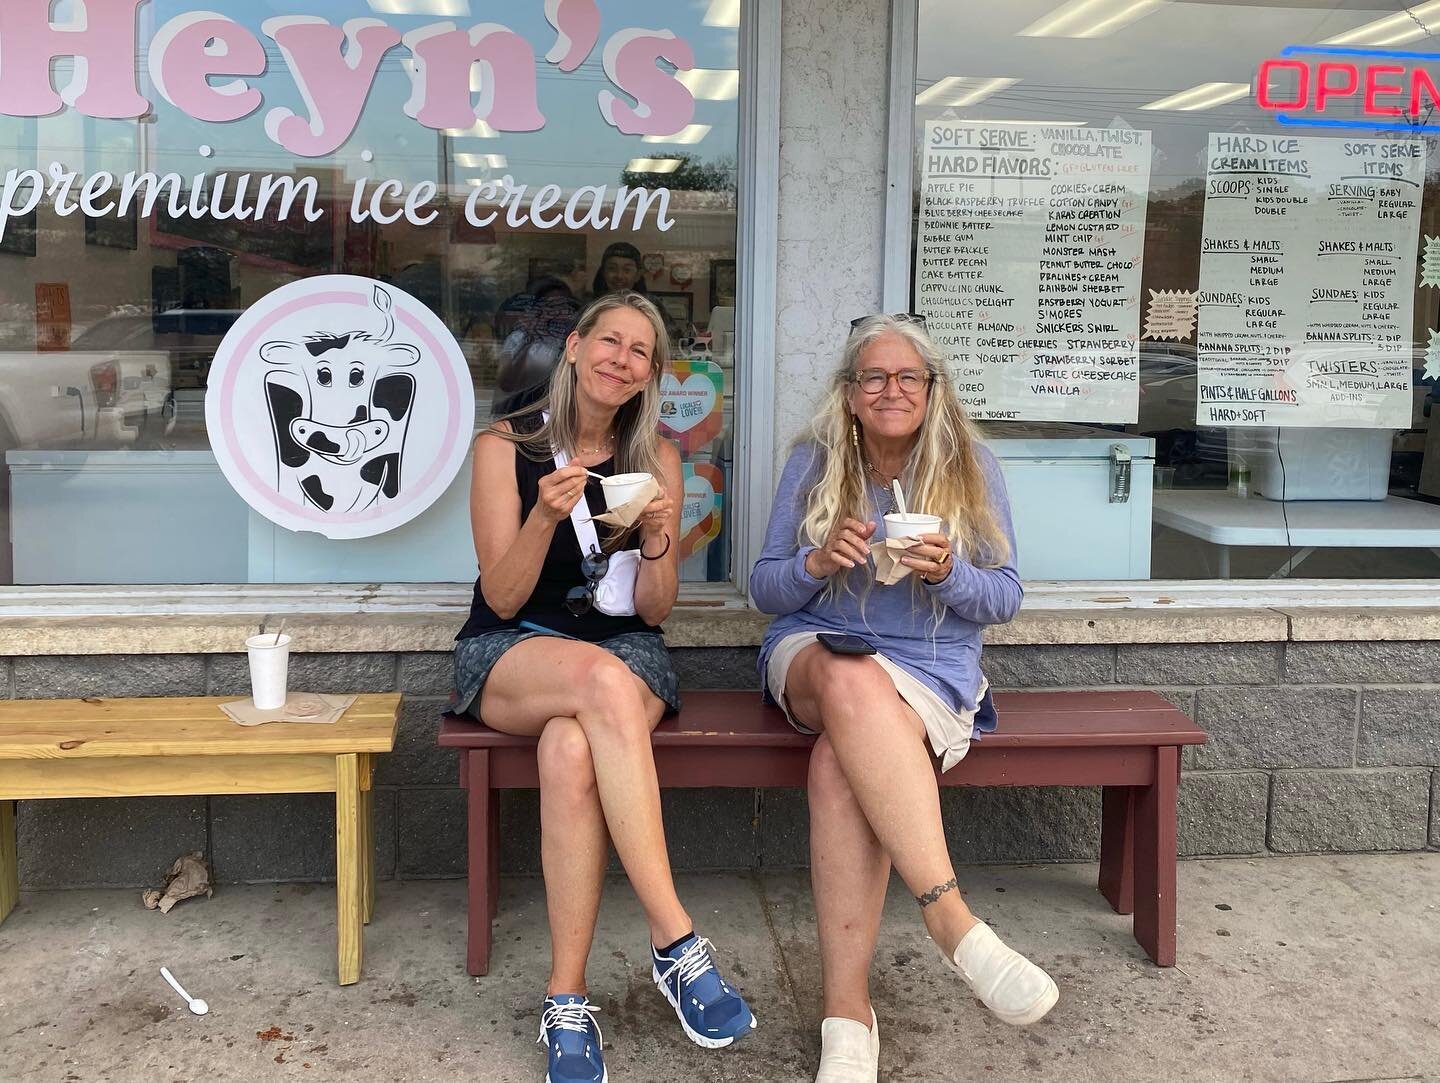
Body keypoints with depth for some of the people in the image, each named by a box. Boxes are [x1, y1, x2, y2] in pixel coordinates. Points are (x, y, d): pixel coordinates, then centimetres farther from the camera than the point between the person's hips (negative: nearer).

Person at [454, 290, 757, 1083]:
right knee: (602, 677, -39)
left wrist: (656, 539, -17)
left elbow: (653, 611, 4)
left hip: (624, 653, 1)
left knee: (572, 751, -37)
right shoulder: (505, 446, -1)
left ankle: (567, 1000, -30)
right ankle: (678, 941, -38)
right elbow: (502, 600, -6)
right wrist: (545, 515, -23)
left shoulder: (656, 457, 5)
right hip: (510, 654, -1)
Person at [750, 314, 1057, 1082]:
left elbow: (1005, 597, 6)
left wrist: (949, 572, -16)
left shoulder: (971, 469, 7)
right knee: (853, 681, -39)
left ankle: (847, 1007, -33)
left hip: (931, 669, -1)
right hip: (813, 652, 1)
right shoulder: (812, 463, 9)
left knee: (840, 760, -35)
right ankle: (952, 920, -43)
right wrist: (818, 562, -14)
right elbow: (764, 589, 8)